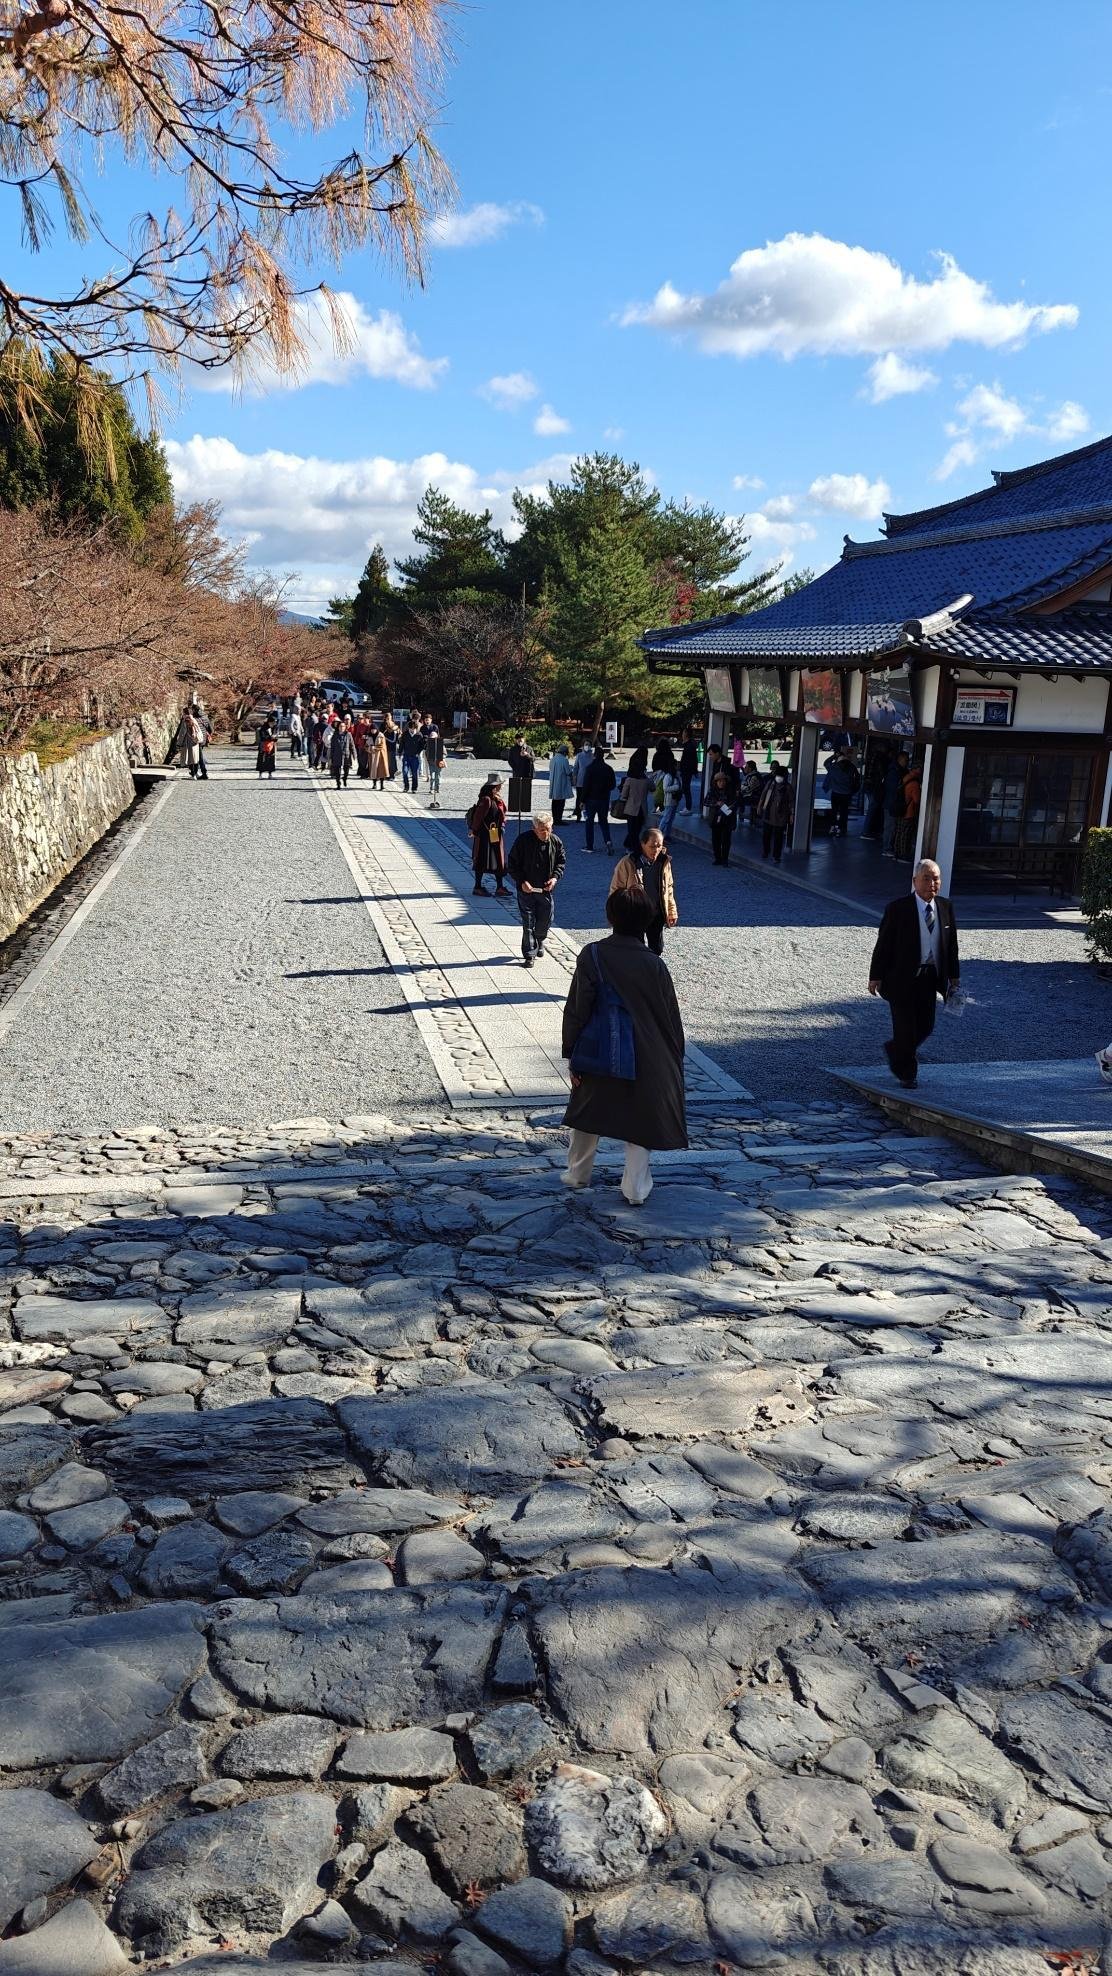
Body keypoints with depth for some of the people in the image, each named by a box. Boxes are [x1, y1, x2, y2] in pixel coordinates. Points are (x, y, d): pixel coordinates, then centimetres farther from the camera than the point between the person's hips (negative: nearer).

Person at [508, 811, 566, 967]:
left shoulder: (555, 841, -2)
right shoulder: (523, 840, -13)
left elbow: (561, 862, 12)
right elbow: (512, 864, -6)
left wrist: (555, 877, -5)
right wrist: (522, 882, -16)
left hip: (546, 889, 3)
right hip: (526, 889, -3)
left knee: (545, 920, 13)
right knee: (528, 922, -4)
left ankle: (539, 943, 42)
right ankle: (529, 955, 3)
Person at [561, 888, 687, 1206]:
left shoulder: (591, 956, -13)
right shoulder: (653, 964, -11)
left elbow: (576, 1010, -11)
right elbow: (671, 1018, -4)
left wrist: (573, 1055, -2)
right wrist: (674, 1060, 8)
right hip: (644, 1059, 0)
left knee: (588, 1110, 21)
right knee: (638, 1117, 12)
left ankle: (578, 1173, 33)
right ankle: (636, 1189, 14)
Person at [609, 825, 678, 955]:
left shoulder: (664, 862, -3)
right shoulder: (627, 864, -18)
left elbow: (668, 889, 10)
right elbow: (616, 891, -11)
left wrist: (672, 912, 8)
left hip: (656, 916, 5)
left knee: (657, 949, 15)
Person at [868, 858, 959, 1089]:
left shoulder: (946, 908, 5)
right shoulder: (898, 909, -10)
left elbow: (952, 944, 11)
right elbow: (883, 944, -9)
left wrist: (953, 975, 11)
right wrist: (875, 976, -10)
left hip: (929, 978, 5)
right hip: (902, 978, -5)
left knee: (925, 1026, 9)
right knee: (906, 1026, 0)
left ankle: (894, 1051, 36)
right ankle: (906, 1074, 17)